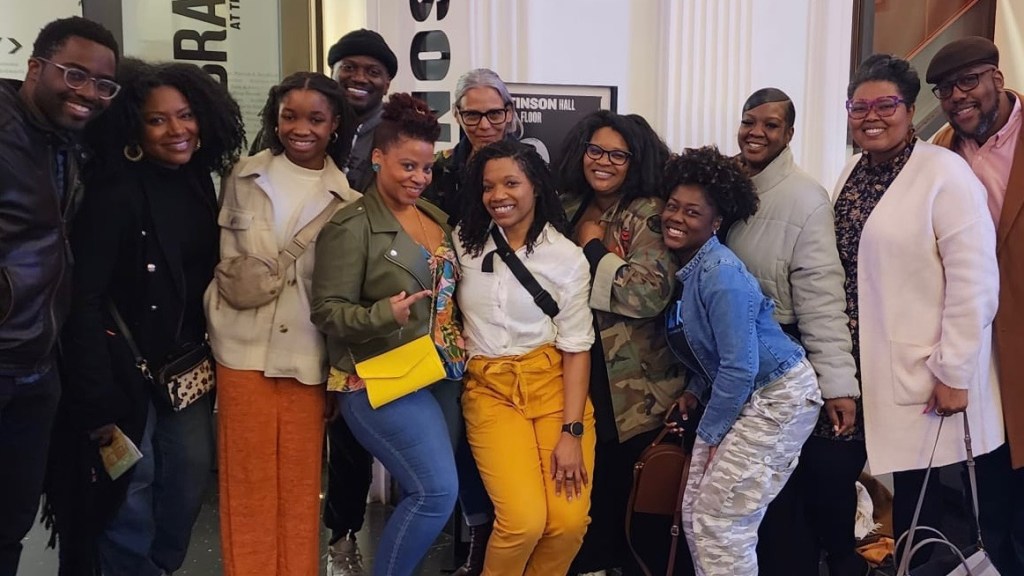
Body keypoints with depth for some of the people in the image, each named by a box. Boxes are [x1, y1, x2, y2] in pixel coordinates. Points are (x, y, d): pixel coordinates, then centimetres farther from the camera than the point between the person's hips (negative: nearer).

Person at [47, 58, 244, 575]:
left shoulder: (198, 184, 3)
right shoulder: (114, 193, -17)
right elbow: (85, 299, -20)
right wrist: (97, 398, -22)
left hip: (187, 361, 7)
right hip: (127, 364, -6)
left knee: (191, 473, 13)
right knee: (131, 483, 3)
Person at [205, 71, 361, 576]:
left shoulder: (348, 198, 0)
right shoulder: (244, 177, 2)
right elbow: (224, 258, 12)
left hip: (308, 356, 0)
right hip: (244, 350, 0)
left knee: (300, 485, 9)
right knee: (248, 482, 7)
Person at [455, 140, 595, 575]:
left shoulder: (567, 257, -2)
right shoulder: (464, 242, 4)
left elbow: (576, 348, -3)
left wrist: (571, 432, -10)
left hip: (554, 385, 0)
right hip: (490, 390, 0)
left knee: (570, 521, -13)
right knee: (524, 519, -18)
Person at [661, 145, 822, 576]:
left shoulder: (721, 274, -23)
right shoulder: (683, 267, 4)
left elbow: (739, 366, -24)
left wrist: (709, 434, -13)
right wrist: (695, 392, 5)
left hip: (778, 397, -9)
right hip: (740, 397, 9)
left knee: (718, 522, -6)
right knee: (694, 515, 9)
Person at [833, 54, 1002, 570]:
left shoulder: (944, 173, -11)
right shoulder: (853, 171, 10)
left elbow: (974, 282, -15)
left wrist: (955, 373, -15)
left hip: (921, 371, -6)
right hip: (859, 363, 6)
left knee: (916, 486, 4)